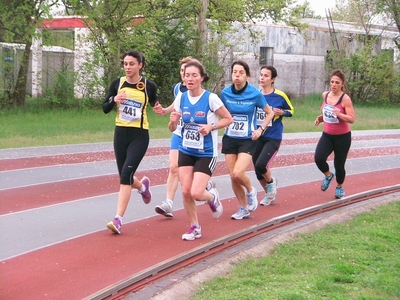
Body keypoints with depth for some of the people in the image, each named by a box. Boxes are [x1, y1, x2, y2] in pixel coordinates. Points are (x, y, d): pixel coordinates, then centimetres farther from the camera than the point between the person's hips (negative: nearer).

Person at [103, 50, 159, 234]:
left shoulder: (149, 86, -4)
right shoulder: (117, 83, 2)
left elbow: (155, 104, 13)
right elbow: (105, 109, 6)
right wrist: (113, 100, -15)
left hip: (139, 135, -4)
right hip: (120, 134, 4)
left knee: (126, 174, -17)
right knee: (124, 176, 12)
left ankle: (118, 220, -17)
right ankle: (142, 185, 49)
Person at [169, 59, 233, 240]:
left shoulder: (211, 98, -14)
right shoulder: (181, 98, -1)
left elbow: (228, 119, -4)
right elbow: (172, 129, 6)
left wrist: (211, 126, -20)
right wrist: (173, 121, -17)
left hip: (206, 154, -4)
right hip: (186, 152, 4)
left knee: (196, 193, -13)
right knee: (185, 191, -2)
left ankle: (212, 197, 24)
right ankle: (194, 227, 19)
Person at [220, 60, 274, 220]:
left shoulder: (255, 94, -10)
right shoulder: (225, 93, -4)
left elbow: (270, 113, 4)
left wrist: (261, 129, -8)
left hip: (248, 140, -3)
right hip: (229, 139, 3)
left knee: (238, 173, -20)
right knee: (233, 176, 3)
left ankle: (251, 191, 14)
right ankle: (243, 208, 23)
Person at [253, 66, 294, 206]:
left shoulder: (280, 96, -8)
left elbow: (291, 110, 6)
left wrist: (281, 112, -14)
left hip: (273, 138, -4)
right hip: (257, 137, 4)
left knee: (261, 165, -20)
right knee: (258, 171, 8)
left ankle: (271, 182, 13)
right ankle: (269, 194, 33)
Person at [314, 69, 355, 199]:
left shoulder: (345, 99, -16)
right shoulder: (325, 95, 1)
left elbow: (352, 119, -20)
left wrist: (339, 114, -35)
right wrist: (320, 118, 2)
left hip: (342, 137, -4)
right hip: (327, 135, 4)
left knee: (339, 164, 6)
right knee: (318, 158, -19)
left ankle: (339, 187, 35)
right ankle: (328, 175, 14)